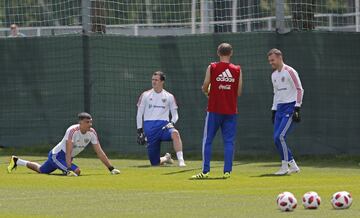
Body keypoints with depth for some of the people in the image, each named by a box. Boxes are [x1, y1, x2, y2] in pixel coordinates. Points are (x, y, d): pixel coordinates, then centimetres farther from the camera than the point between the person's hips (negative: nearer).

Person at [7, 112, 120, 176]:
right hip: (57, 155, -8)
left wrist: (111, 168, -12)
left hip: (67, 157, 8)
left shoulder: (92, 133, -11)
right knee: (76, 171, -25)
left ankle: (17, 161, 43)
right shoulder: (72, 131, -31)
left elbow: (100, 152, -8)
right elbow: (68, 152, -36)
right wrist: (69, 169, -46)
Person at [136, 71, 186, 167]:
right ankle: (166, 158, 33)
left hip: (164, 125, -1)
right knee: (155, 162, -3)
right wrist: (139, 131, 2)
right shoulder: (145, 95, 8)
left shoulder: (169, 97, 8)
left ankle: (181, 161, -38)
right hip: (149, 128, 1)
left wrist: (172, 123, -10)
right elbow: (139, 114, 10)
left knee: (175, 133, -38)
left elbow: (175, 115, 11)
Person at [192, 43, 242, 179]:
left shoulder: (212, 68, -3)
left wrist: (207, 92, 20)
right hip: (231, 111, 1)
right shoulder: (237, 70, 1)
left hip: (214, 110, -1)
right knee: (229, 141, 6)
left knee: (207, 141, 4)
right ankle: (227, 171, 0)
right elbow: (239, 92, 2)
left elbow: (205, 88, -2)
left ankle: (205, 171, -1)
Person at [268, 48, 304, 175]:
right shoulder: (274, 75, 16)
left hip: (290, 107, -8)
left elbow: (299, 90, -11)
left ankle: (285, 166, -9)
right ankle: (293, 166, 7)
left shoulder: (290, 72, -9)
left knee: (280, 137, -17)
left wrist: (297, 109, -18)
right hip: (280, 108, 8)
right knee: (276, 139, 0)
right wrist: (273, 111, 18)